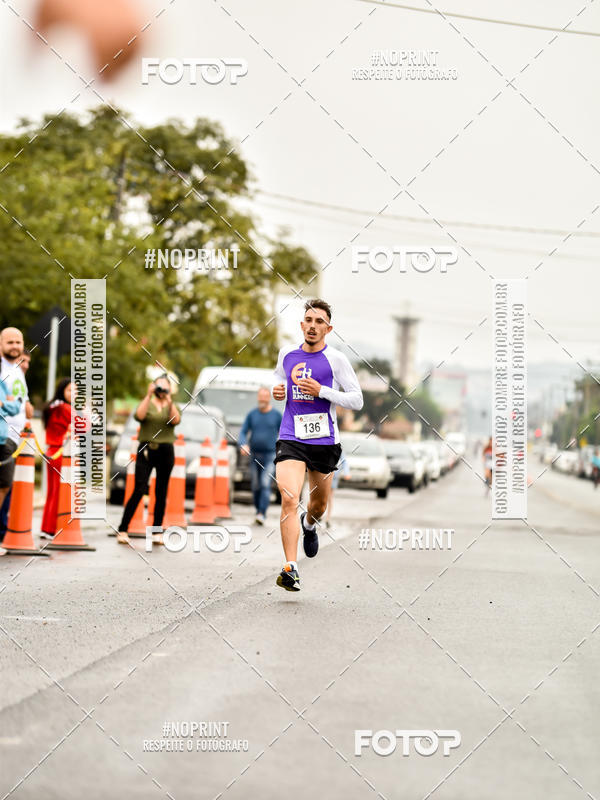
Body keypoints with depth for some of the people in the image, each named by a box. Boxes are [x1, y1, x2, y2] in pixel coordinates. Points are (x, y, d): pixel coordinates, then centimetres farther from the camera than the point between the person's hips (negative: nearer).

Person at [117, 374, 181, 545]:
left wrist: (169, 400, -16)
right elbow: (139, 415, -13)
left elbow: (176, 420, -9)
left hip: (166, 451, 2)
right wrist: (148, 396, -15)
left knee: (161, 493, 4)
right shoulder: (147, 404, 8)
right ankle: (122, 530, -8)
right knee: (139, 491, -10)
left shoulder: (172, 407, 12)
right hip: (146, 450, -2)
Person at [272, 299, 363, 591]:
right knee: (289, 499, -20)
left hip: (324, 441, 0)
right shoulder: (287, 354, 7)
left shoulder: (336, 359, -4)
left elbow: (357, 400, -6)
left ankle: (309, 524, 55)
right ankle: (291, 568, -23)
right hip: (291, 438, 0)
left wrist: (321, 391, -17)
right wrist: (277, 392, 4)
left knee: (319, 504, 18)